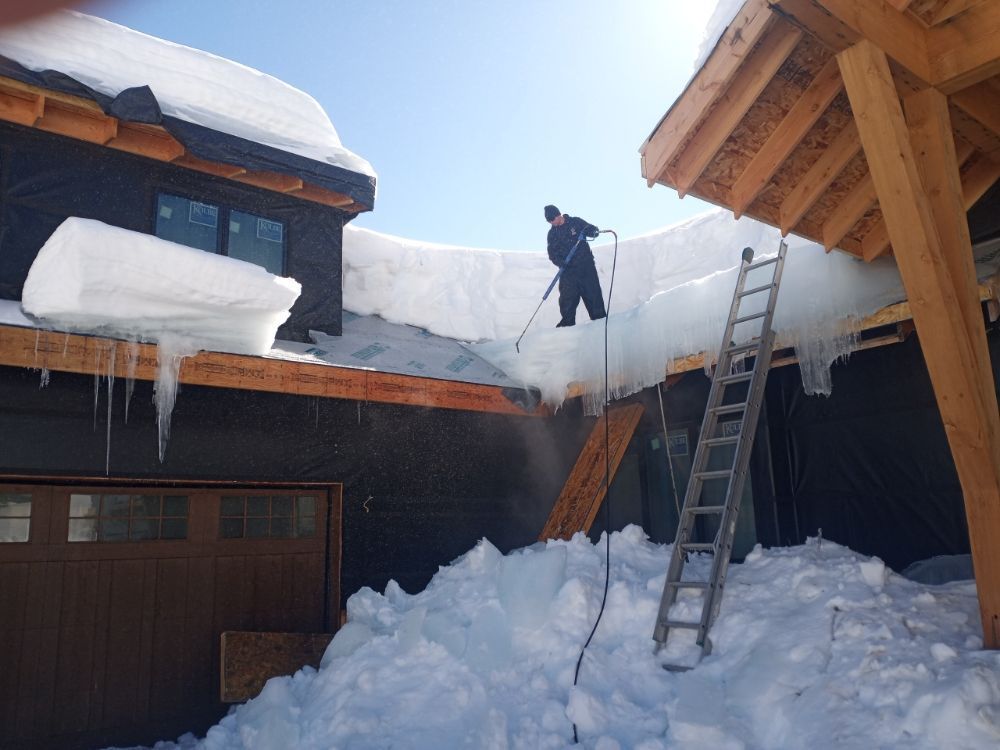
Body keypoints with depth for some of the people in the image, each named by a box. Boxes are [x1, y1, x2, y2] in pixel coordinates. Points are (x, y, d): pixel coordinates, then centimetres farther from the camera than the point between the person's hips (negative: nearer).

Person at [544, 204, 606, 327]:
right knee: (567, 298, -7)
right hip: (568, 270, 1)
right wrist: (560, 262, -15)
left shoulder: (575, 222, 4)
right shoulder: (552, 234, 10)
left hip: (586, 264, -1)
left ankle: (600, 319, 5)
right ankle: (567, 323, -2)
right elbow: (552, 253, 4)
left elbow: (593, 230, 7)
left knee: (593, 293, -2)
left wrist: (591, 231, -17)